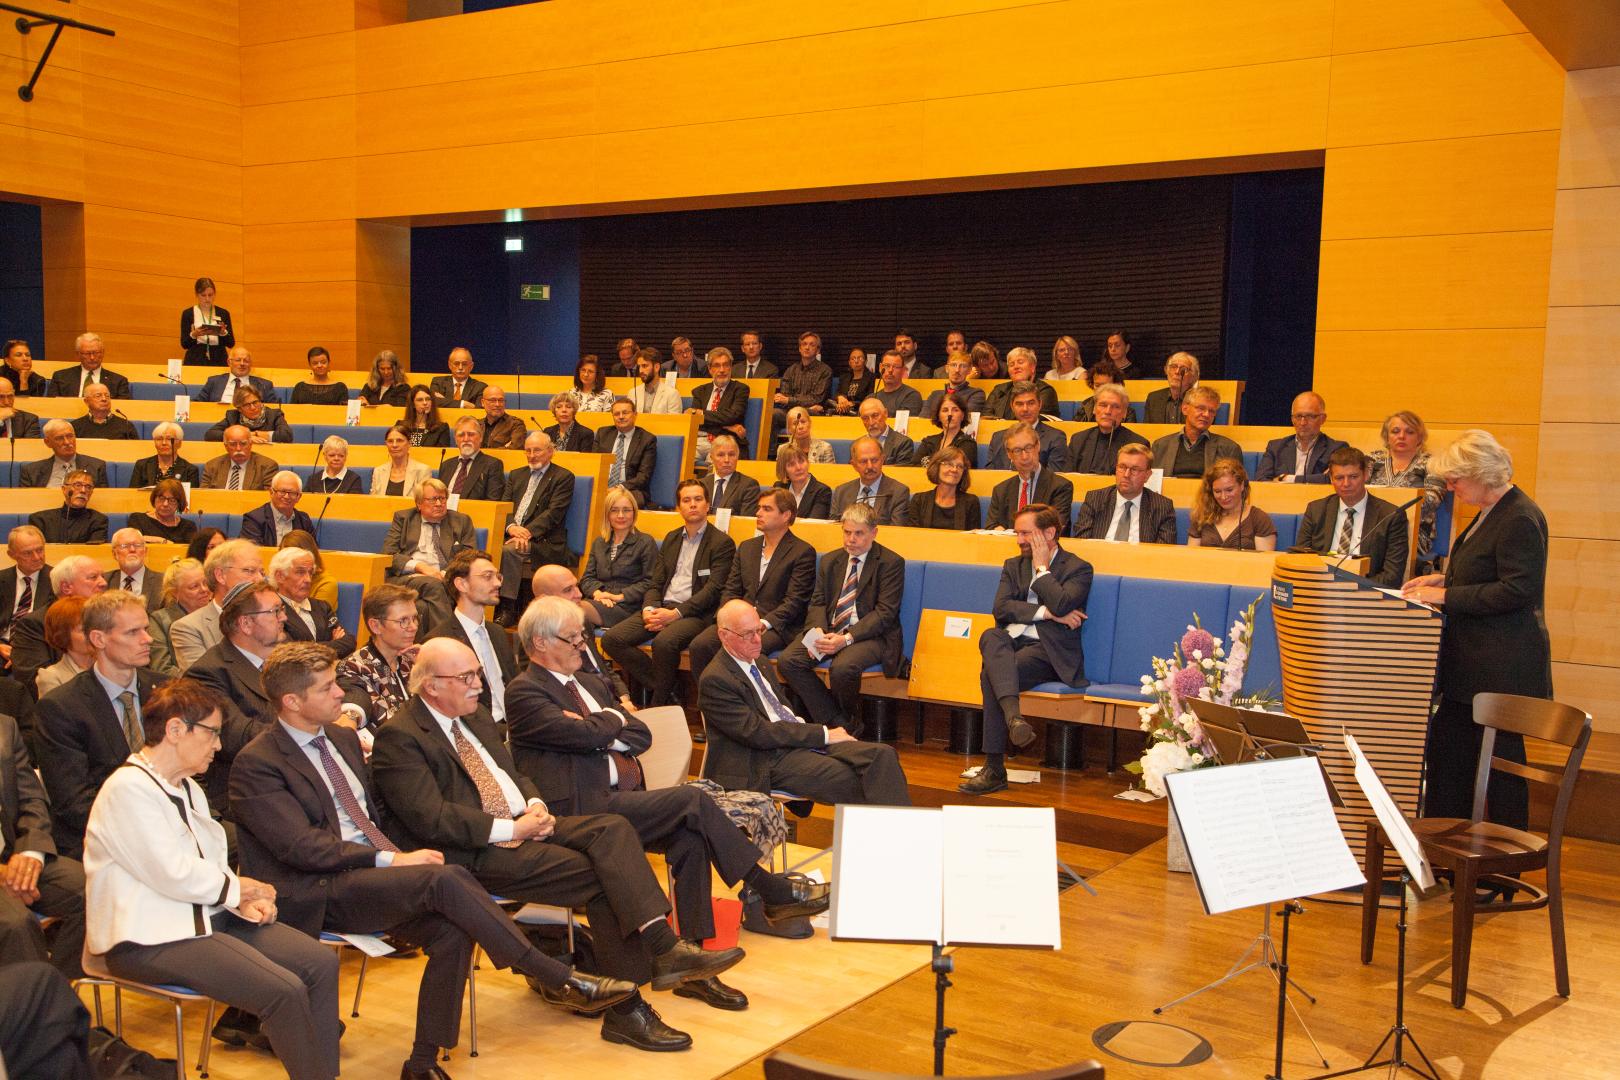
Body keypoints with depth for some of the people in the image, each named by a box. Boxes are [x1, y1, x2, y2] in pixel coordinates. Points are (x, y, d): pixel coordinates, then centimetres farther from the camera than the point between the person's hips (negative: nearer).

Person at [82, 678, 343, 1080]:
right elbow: (174, 875, -21)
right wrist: (238, 889, -7)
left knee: (321, 963, -7)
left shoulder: (188, 787, 15)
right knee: (285, 990, -23)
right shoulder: (128, 788, -15)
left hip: (205, 913, 9)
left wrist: (242, 899, -6)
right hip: (151, 938, -9)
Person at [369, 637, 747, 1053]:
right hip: (478, 853, -8)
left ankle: (665, 948, -26)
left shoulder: (475, 717, 19)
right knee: (603, 877, -22)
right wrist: (512, 828, -18)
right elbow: (431, 819, -19)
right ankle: (626, 1008, -20)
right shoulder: (398, 738, -10)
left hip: (524, 825, 8)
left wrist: (534, 805, 2)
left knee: (612, 828, -19)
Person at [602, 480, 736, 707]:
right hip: (662, 607, 6)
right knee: (611, 639, -15)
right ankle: (657, 687, -5)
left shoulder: (722, 543, 0)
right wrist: (649, 609, -5)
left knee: (664, 642, -37)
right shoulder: (671, 539, 21)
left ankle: (659, 702, -14)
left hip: (694, 612, -6)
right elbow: (656, 583, 18)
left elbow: (713, 589, -9)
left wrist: (676, 613, -18)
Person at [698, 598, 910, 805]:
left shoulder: (760, 664, 19)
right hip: (771, 762, -8)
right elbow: (756, 733, -16)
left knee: (882, 754, -17)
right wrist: (823, 734, -14)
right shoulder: (714, 680, -9)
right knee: (853, 781, -29)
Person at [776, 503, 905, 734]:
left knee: (842, 668, -36)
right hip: (829, 631, 6)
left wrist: (846, 639, -23)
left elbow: (885, 612, -12)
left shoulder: (891, 563, -4)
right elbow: (818, 603, 12)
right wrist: (818, 632, -11)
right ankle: (835, 724, -12)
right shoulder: (830, 560, 15)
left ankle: (850, 725, -3)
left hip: (869, 635, -6)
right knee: (787, 661, -18)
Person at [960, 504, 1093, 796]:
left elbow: (1061, 604, -16)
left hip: (1050, 650, -5)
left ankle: (995, 768, -29)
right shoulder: (1013, 565, 20)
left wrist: (1042, 567, -4)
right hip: (1011, 641, 5)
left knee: (992, 675, -30)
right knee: (990, 636, -32)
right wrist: (1046, 613, -8)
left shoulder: (1077, 568, 4)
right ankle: (1013, 715, -47)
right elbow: (1000, 608, 3)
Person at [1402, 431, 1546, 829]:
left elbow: (1517, 590, -23)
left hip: (1502, 667, -10)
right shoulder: (1491, 512, 13)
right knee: (1446, 750, 14)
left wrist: (1447, 596, -19)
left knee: (1502, 758, 1)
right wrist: (1445, 579, 11)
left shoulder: (1520, 519, -18)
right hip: (1472, 662, 10)